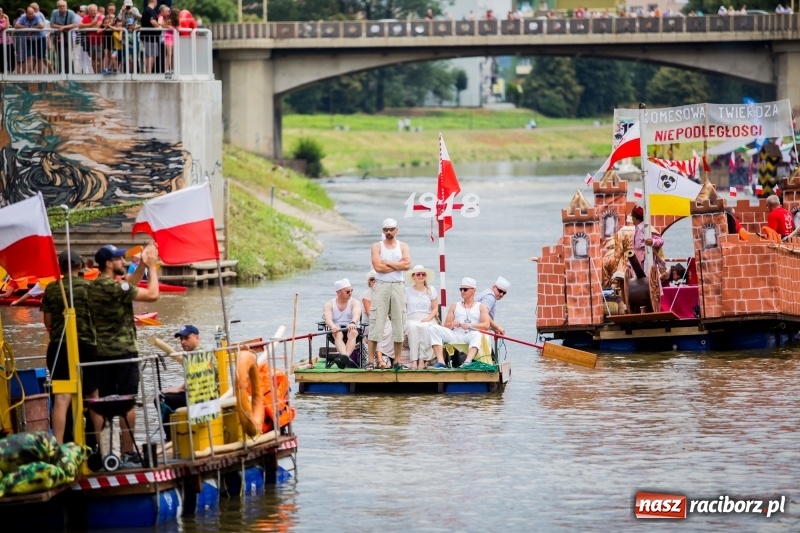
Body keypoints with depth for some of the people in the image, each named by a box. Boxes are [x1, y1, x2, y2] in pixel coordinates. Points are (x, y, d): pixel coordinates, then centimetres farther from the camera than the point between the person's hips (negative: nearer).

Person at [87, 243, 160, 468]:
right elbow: (152, 294, -16)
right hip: (123, 352, -8)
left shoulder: (94, 287, 9)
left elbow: (129, 286, 21)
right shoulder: (115, 287, -17)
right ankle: (128, 453, -2)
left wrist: (142, 265, 13)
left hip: (101, 353, 8)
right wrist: (152, 266, -5)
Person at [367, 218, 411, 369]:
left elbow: (407, 264, -7)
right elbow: (378, 266, -11)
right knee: (376, 322, -7)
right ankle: (371, 359, -8)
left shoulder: (403, 247, 10)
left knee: (399, 323, 2)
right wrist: (398, 264, -6)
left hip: (398, 286, 2)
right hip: (381, 286, -2)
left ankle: (397, 360, 7)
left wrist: (387, 262, -8)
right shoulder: (377, 247, 5)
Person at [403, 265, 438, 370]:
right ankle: (414, 360, -41)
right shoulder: (407, 291, 10)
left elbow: (435, 308, 10)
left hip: (427, 320, 0)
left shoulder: (431, 290, 13)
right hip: (411, 319, 0)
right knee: (413, 327, -36)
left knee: (424, 327, -36)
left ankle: (422, 359, -37)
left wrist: (428, 318, -9)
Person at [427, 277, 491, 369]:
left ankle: (467, 362, -64)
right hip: (455, 335, 3)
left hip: (470, 334, -3)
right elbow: (446, 326, 17)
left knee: (477, 335, -40)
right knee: (434, 329, -22)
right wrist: (452, 324, -8)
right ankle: (440, 362, -36)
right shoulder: (454, 307, 27)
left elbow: (486, 325, 1)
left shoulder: (481, 307, 19)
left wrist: (470, 325, -16)